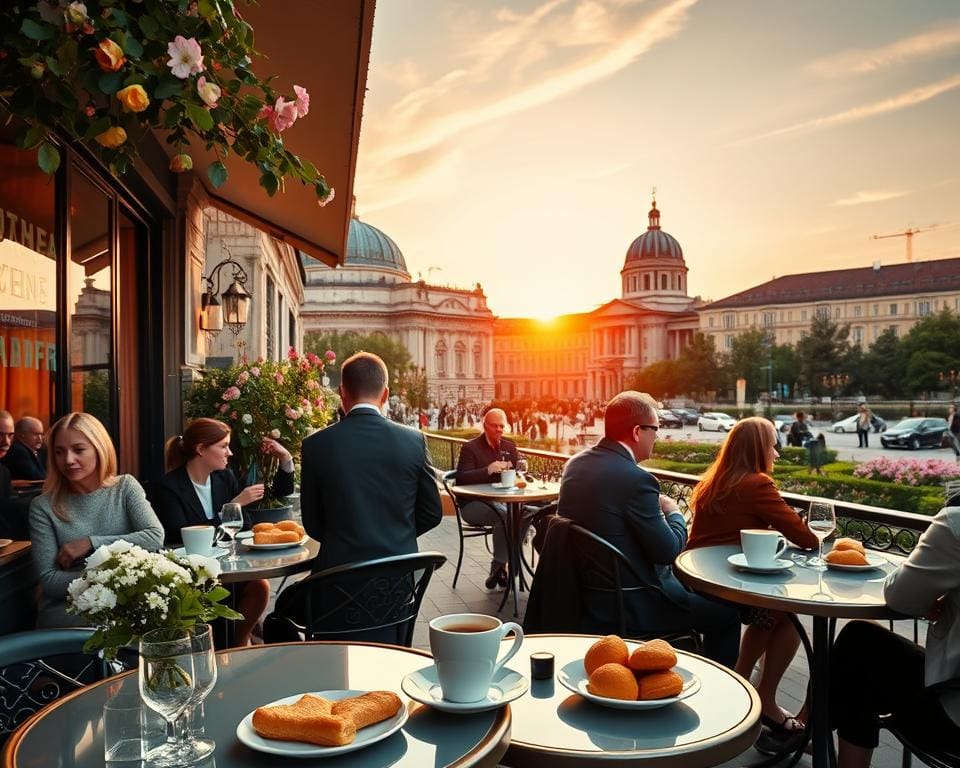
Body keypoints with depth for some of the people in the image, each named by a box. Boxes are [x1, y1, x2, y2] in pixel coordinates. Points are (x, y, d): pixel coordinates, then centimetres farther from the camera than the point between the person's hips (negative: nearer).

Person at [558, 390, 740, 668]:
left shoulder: (575, 464, -1)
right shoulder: (636, 479, -26)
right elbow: (668, 550, -18)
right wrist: (674, 513, 1)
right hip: (628, 606, -9)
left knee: (689, 586, 30)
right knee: (726, 614, 10)